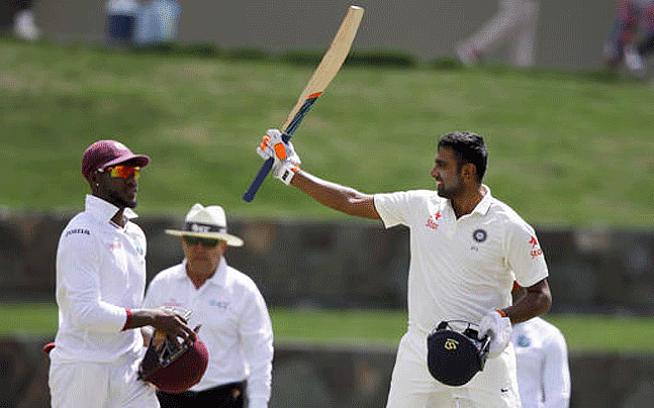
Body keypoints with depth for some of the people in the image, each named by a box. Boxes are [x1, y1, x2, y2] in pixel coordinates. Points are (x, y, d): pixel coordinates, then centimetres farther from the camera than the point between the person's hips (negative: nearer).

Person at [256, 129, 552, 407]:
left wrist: (503, 318, -21)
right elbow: (352, 202, 15)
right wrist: (290, 172, 16)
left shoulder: (510, 228, -7)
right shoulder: (422, 206, 6)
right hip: (419, 351, 4)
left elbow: (541, 296, -2)